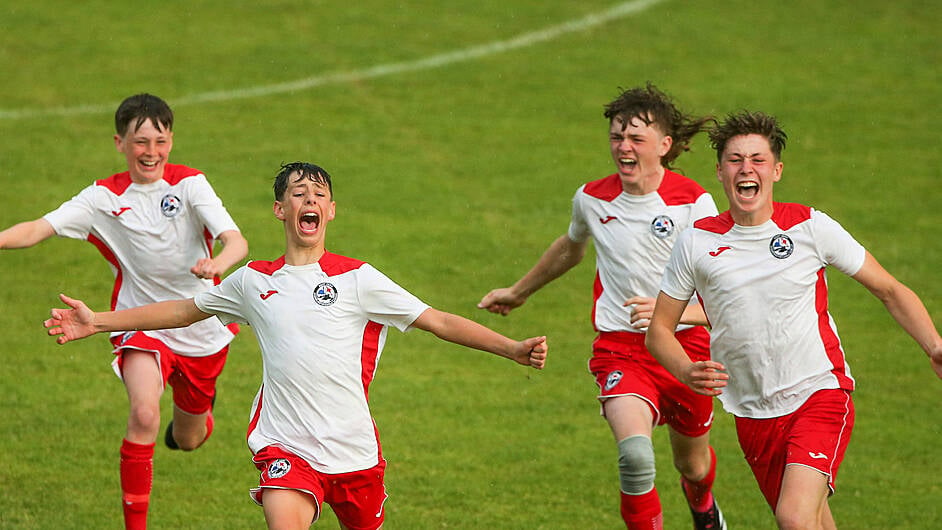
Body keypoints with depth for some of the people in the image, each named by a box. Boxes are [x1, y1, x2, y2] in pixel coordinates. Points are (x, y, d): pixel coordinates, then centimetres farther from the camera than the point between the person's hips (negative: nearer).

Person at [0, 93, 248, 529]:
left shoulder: (189, 183, -10)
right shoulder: (104, 197, -8)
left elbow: (236, 241, -21)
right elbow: (39, 228, -17)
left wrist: (217, 264, -45)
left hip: (203, 332, 1)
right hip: (141, 327, -1)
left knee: (188, 440, 19)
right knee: (144, 415, -31)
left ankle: (199, 410, 59)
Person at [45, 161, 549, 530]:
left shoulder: (357, 279, 1)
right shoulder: (254, 281, 8)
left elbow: (437, 320, 0)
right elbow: (183, 310, 22)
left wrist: (512, 348, -10)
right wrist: (96, 322, 21)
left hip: (353, 446, 1)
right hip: (285, 445, 0)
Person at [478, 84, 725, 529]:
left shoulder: (694, 203, -11)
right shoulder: (592, 199, -1)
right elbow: (571, 247, 24)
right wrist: (518, 292, 36)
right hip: (619, 347, 0)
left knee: (692, 466, 21)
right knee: (635, 453, -28)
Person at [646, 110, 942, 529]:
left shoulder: (811, 227, -5)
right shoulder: (697, 242, -2)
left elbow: (890, 291, 4)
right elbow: (659, 329, 5)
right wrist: (688, 373, -16)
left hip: (819, 395, -3)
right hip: (751, 413, 3)